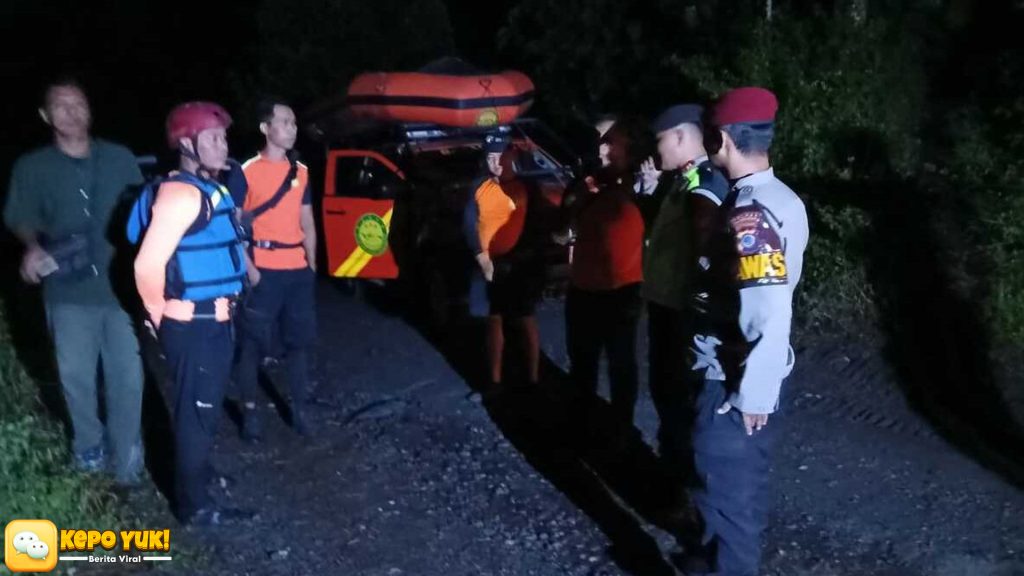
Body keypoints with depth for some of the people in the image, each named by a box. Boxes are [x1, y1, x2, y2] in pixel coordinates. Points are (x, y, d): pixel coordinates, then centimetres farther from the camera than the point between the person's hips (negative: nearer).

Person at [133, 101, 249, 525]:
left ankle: (194, 472, 42)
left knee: (203, 407, 23)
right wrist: (162, 318, -14)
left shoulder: (209, 190, 11)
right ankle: (194, 504, 18)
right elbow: (147, 266, -28)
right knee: (197, 411, 3)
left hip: (213, 322, 9)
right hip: (194, 327, -9)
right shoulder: (181, 193, -21)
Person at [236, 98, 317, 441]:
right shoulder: (248, 171, -4)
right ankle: (250, 411, 12)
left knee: (301, 338, 10)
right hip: (263, 271, -5)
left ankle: (298, 408, 21)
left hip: (298, 270, 5)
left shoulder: (301, 171, 12)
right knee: (254, 342, 1)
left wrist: (312, 264, 10)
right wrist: (248, 268, -15)